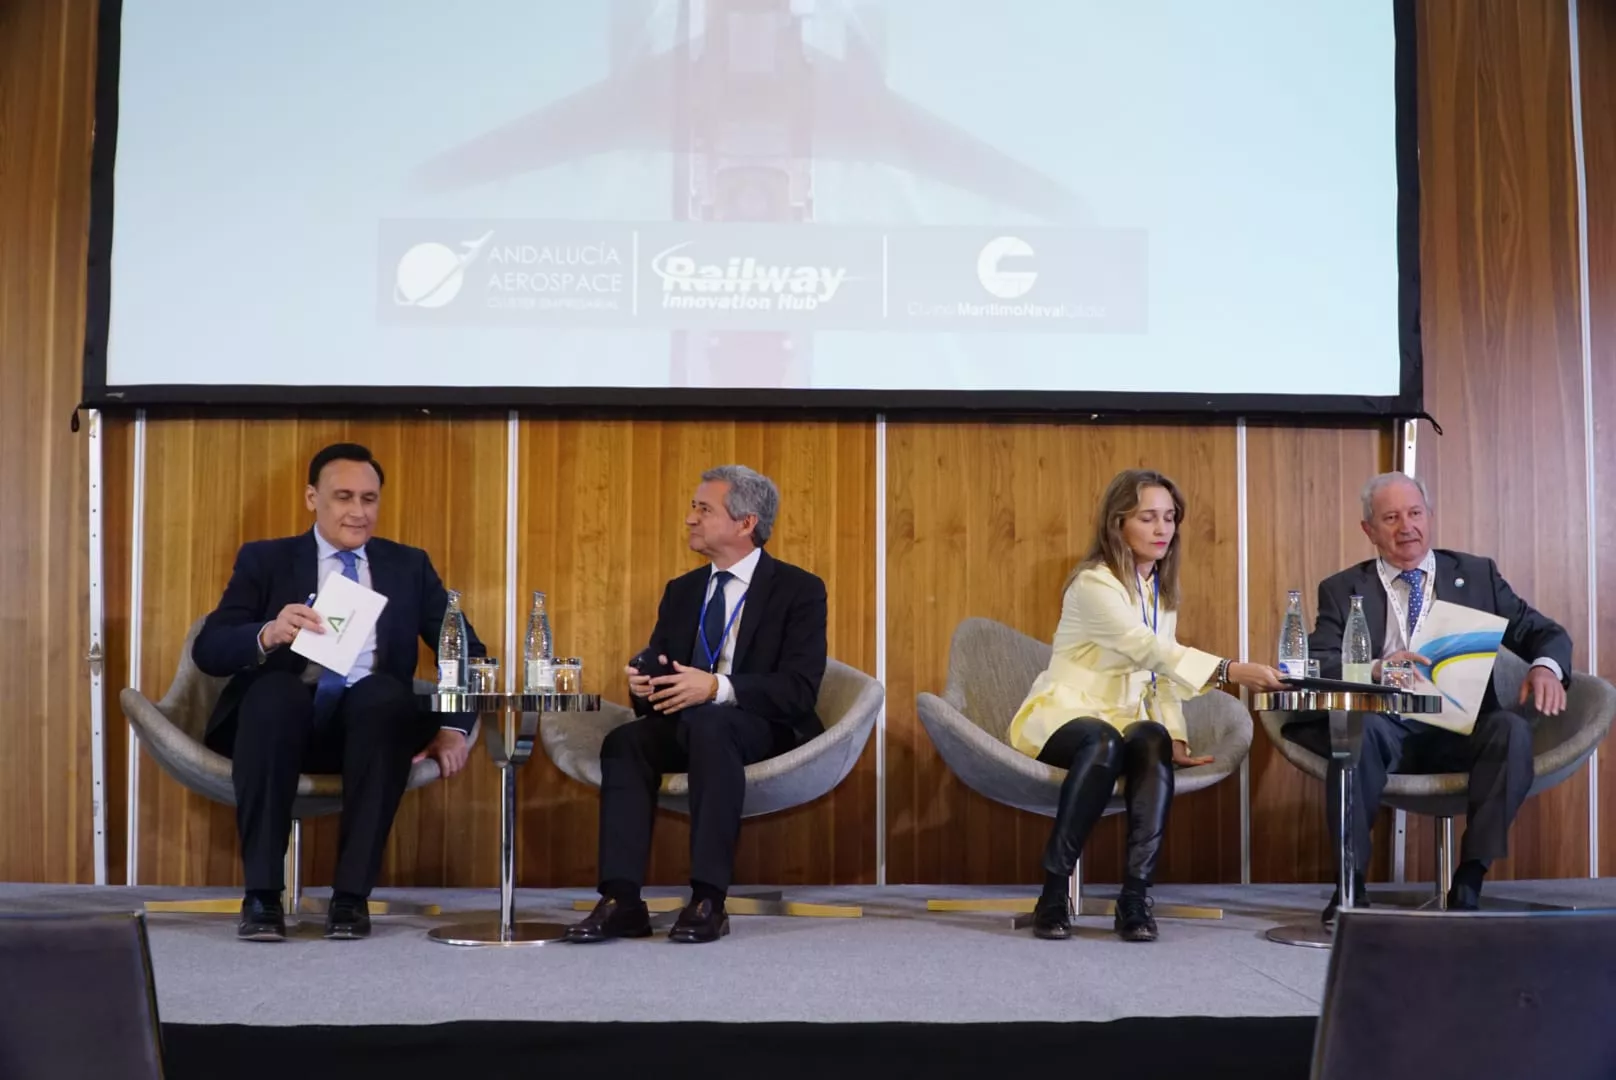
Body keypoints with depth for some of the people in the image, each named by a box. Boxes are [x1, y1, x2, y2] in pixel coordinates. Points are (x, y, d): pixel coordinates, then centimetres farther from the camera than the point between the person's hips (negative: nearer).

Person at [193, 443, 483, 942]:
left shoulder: (409, 566, 17)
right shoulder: (265, 559, 12)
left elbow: (468, 651, 12)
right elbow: (208, 650, 0)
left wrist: (455, 727, -6)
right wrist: (268, 634, -22)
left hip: (370, 718, 1)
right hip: (283, 714, -1)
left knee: (385, 692, -34)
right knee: (275, 689, -35)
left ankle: (352, 895, -28)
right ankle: (261, 893, -28)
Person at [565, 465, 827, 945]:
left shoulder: (799, 590, -4)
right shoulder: (681, 591, 15)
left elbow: (800, 689, -15)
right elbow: (655, 669, 13)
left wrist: (718, 687, -30)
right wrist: (643, 683, -13)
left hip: (767, 730, -5)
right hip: (689, 724, 5)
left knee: (707, 723, -38)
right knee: (624, 741, -27)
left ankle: (708, 900, -38)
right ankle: (622, 901, -31)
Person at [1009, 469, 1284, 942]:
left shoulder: (1164, 588, 11)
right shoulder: (1094, 583, -15)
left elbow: (1160, 672, 13)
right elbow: (1149, 649, -30)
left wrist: (1175, 736, -4)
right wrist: (1230, 671, -42)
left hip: (1126, 721, 6)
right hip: (1064, 714, -6)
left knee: (1153, 744, -30)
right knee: (1105, 744, -39)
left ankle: (1135, 895, -34)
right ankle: (1053, 890, -30)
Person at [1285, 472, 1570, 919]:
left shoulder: (1477, 574, 15)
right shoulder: (1341, 590, 12)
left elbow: (1544, 632, 12)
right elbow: (1315, 662, -2)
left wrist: (1545, 666, -14)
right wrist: (1374, 670, -24)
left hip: (1460, 730, 1)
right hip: (1386, 729, -1)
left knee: (1513, 730, -30)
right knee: (1359, 725, -35)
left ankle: (1469, 882, -23)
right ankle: (1351, 881, -25)